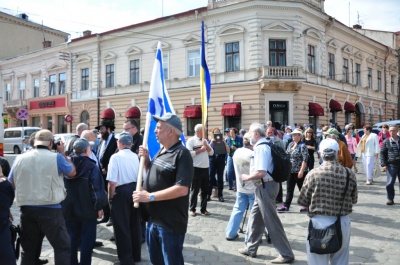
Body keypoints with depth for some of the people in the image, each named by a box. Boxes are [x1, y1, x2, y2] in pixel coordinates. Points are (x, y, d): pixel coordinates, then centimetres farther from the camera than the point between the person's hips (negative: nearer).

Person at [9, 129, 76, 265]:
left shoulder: (20, 158, 5)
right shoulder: (56, 158, -9)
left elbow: (11, 184, 13)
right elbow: (72, 172, 6)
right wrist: (62, 153, 12)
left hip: (26, 209, 5)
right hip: (50, 209, -5)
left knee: (28, 249, 16)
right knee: (63, 247, 2)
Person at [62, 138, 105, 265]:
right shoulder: (91, 166, -11)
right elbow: (96, 189, -16)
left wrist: (64, 205, 18)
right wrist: (99, 207, -8)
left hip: (69, 210, 5)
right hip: (87, 210, -4)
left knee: (71, 239, 14)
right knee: (87, 239, 5)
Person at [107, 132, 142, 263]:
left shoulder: (116, 157, -14)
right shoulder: (136, 156, 1)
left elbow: (112, 182, -19)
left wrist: (110, 196, -3)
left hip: (121, 192, -5)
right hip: (135, 190, 6)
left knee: (122, 226, 7)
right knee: (135, 224, 18)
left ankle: (127, 259, 15)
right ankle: (136, 255, 30)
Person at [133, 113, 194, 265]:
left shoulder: (182, 154, -19)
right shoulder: (161, 151, 8)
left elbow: (182, 189, -26)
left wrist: (150, 196, -22)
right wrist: (146, 159, 3)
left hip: (170, 224, -8)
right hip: (153, 220, 9)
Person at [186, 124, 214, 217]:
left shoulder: (205, 140, 15)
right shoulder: (191, 141, -5)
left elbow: (211, 152, 10)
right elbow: (189, 153, -17)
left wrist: (206, 145, -4)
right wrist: (200, 150, -12)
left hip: (205, 168, 6)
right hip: (196, 169, -6)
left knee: (205, 190, 11)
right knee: (194, 190, 2)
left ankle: (203, 209, 20)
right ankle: (192, 209, 13)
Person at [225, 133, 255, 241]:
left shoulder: (237, 152, 1)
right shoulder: (252, 155, -21)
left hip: (241, 187, 6)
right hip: (253, 188, -6)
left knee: (237, 210, 14)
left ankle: (230, 233, 17)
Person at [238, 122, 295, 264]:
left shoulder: (261, 147, -20)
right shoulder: (265, 145, 12)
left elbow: (261, 172, -28)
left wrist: (247, 177, -13)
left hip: (265, 186, -10)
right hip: (264, 186, 10)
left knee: (271, 221, -2)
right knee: (255, 218, 18)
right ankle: (251, 248, 31)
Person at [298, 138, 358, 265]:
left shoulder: (313, 174, -13)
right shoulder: (350, 174, -8)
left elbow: (303, 201, -5)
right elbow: (354, 200, 5)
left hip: (319, 222, -2)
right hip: (343, 223, 2)